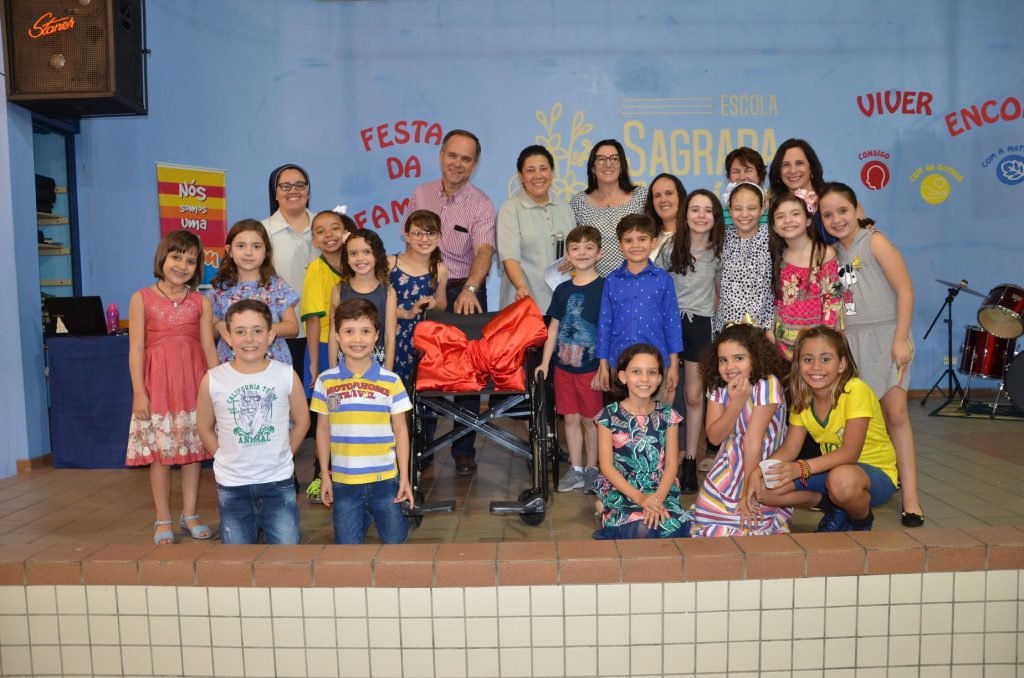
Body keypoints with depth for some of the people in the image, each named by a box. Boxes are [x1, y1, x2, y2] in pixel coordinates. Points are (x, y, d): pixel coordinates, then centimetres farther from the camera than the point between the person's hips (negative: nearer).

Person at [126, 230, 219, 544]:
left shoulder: (200, 302, 5)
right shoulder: (142, 299, 0)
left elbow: (209, 348, 4)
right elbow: (136, 349, -3)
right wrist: (139, 392, -8)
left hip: (193, 383, 2)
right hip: (158, 383, -2)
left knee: (193, 450, 7)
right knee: (159, 452, 3)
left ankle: (190, 515, 20)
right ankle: (163, 520, 16)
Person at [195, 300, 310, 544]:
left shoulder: (287, 375, -9)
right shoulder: (212, 380, -8)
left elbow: (301, 421, 4)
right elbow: (205, 427, 6)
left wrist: (280, 457, 3)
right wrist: (229, 459, 3)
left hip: (278, 481, 0)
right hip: (232, 484, 1)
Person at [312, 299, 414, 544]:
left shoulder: (391, 382, -6)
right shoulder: (326, 381, -3)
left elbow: (401, 431, 0)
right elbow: (323, 430, 5)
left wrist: (404, 478, -2)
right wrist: (325, 475, 4)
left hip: (385, 479, 0)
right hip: (343, 481, 1)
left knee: (394, 541, 12)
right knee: (348, 547, 9)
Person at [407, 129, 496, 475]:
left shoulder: (481, 204, -7)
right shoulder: (421, 194, 4)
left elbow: (483, 251, -23)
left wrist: (469, 290, -40)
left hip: (465, 292, -3)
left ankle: (464, 450, 15)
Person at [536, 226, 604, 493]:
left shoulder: (604, 288, -8)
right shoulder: (562, 290, 6)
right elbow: (553, 327, 11)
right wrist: (545, 362, 7)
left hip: (591, 368, -4)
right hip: (563, 366, 4)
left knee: (589, 419, 7)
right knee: (570, 418, 10)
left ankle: (591, 470, 22)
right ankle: (575, 470, 22)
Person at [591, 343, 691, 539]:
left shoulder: (667, 415, 4)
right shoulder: (609, 416, -4)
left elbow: (672, 463, 1)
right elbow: (606, 466, -6)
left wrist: (658, 497, -16)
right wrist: (639, 497, -17)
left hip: (660, 491, 3)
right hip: (620, 491, -2)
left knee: (673, 528, -26)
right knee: (641, 531, -29)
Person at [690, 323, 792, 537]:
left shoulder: (766, 384, -21)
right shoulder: (717, 386, -3)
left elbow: (753, 441, -20)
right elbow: (714, 437, -8)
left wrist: (748, 492, -16)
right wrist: (736, 402, -22)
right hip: (727, 471, 5)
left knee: (753, 524, -11)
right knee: (709, 524, 1)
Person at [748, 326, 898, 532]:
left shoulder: (856, 390, -22)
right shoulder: (802, 399, -2)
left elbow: (850, 452, -29)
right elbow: (789, 449, -3)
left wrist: (801, 468, -41)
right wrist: (758, 471, -21)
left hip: (876, 472, -6)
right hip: (834, 468, 6)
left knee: (842, 479, -41)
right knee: (763, 488, -12)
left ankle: (862, 523, -5)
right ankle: (835, 509, 9)